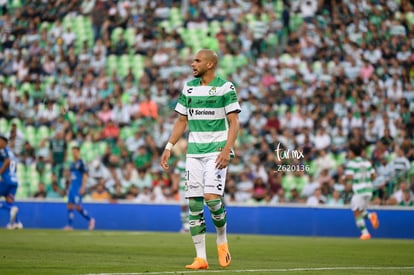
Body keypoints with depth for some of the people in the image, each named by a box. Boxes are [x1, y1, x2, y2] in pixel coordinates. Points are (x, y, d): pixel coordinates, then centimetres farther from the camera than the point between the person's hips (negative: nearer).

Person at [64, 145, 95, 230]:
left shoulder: (81, 163, -8)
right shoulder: (72, 164, 16)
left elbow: (85, 176, -13)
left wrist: (83, 187, -20)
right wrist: (69, 188, 20)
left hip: (78, 188, -8)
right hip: (72, 187, 8)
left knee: (77, 206, -11)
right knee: (70, 206, 0)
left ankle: (90, 220, 6)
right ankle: (70, 225, 2)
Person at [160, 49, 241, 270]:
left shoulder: (225, 88, -4)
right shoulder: (189, 88, 11)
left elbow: (234, 123, -7)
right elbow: (182, 121, 17)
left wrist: (227, 149, -19)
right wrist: (169, 147, 7)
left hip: (216, 150, -5)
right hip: (194, 151, 5)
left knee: (211, 197, -20)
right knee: (194, 203, -1)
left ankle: (222, 239, 8)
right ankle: (201, 258, 3)